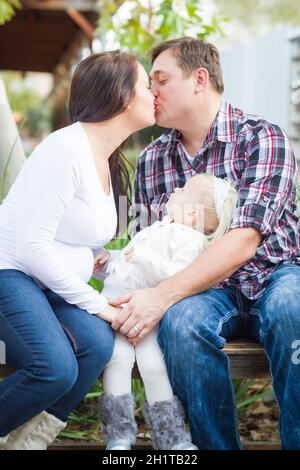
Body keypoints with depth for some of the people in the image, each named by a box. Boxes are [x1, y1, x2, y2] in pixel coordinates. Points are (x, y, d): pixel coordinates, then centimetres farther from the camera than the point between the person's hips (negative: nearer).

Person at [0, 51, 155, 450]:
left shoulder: (110, 163, 14)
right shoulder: (67, 149, -16)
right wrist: (96, 304, -15)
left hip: (52, 282, 8)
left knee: (97, 342, -21)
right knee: (57, 367, -30)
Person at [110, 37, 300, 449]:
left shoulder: (261, 137, -9)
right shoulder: (151, 161, 9)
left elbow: (245, 241, -20)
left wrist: (162, 296, -29)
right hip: (207, 288, 3)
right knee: (180, 322, -32)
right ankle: (217, 444, -14)